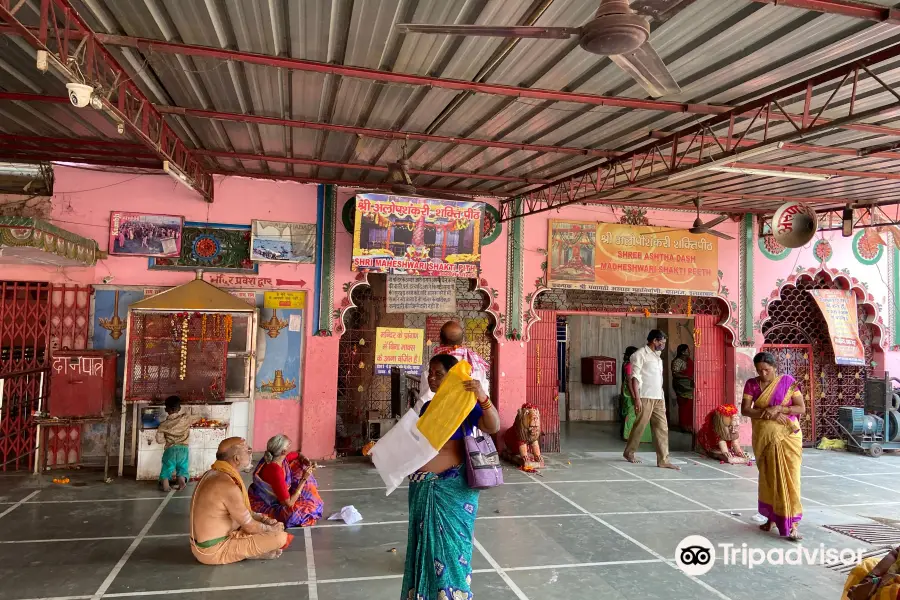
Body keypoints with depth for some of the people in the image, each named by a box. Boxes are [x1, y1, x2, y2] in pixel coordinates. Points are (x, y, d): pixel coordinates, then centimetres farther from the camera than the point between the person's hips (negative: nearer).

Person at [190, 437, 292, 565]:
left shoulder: (213, 474, 4)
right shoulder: (228, 486, -25)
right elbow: (250, 526, -16)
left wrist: (263, 519, 7)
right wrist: (272, 529, 2)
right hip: (215, 550, -10)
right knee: (280, 537, -13)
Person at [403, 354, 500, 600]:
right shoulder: (427, 406, 9)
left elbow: (493, 427, -26)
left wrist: (483, 398, -41)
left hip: (453, 487, -6)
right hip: (423, 487, 6)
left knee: (450, 545, 5)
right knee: (424, 542, 16)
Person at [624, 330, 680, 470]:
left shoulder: (657, 356, 18)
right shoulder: (640, 354, -6)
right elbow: (635, 377, -12)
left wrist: (663, 398, 16)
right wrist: (637, 398, -18)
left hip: (658, 398, 7)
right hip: (645, 397, -7)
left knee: (662, 428, 2)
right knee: (640, 426, 0)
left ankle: (663, 460, 3)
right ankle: (629, 452, 19)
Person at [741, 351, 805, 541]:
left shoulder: (788, 381, -3)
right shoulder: (751, 384, 2)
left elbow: (802, 408, -6)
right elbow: (745, 410, -6)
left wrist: (778, 408, -20)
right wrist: (768, 413, -20)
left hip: (787, 437, -2)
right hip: (763, 438, 2)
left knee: (789, 477, -6)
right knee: (768, 477, 10)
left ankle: (792, 524, -4)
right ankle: (771, 517, 23)